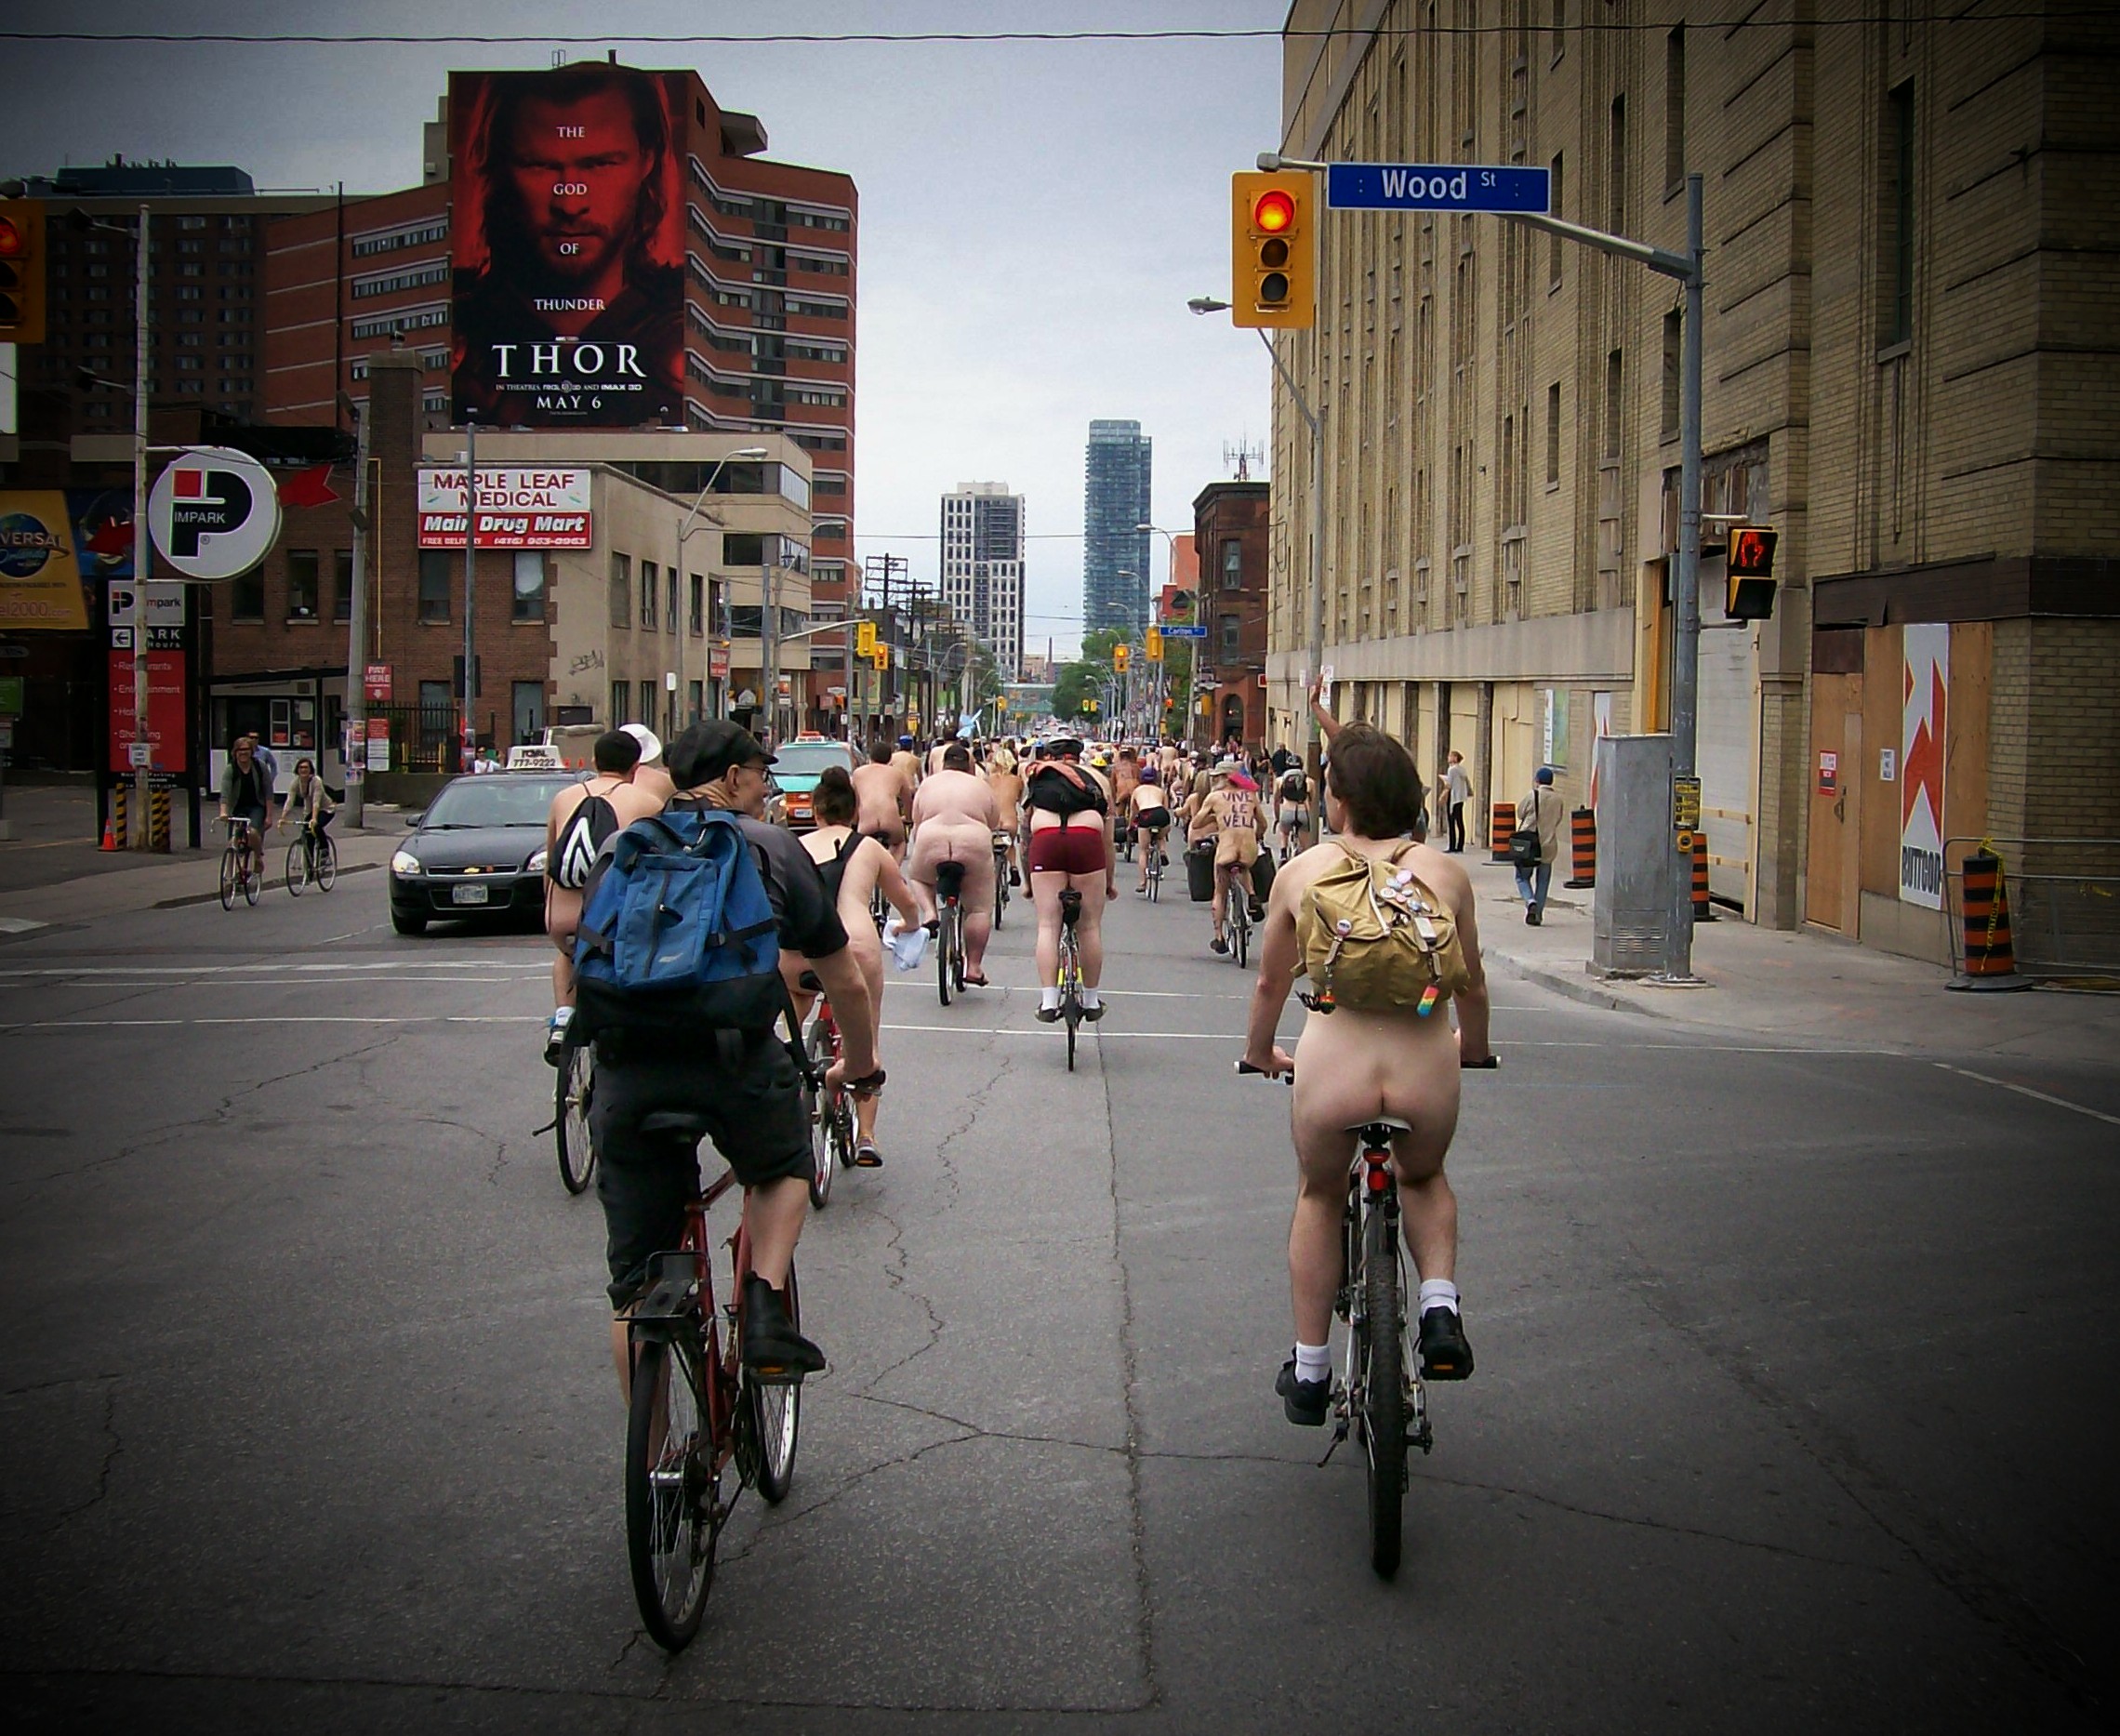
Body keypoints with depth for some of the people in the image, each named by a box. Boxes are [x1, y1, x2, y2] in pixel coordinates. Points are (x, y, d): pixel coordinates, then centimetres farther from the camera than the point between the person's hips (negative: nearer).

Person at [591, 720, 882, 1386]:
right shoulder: (771, 847, 16)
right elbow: (846, 984, 22)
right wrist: (859, 1067, 39)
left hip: (626, 1066, 3)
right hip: (734, 1051, -2)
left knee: (635, 1277, 14)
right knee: (782, 1168, 29)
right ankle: (765, 1308, 8)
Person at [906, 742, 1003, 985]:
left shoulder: (927, 785, 18)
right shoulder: (981, 786, 18)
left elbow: (916, 827, 18)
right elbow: (993, 824, 19)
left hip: (931, 842, 1)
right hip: (974, 844, -1)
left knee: (916, 877, 32)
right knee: (979, 908, 10)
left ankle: (929, 913, 8)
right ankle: (974, 968, 9)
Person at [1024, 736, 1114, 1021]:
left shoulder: (1035, 776, 28)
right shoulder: (1095, 779, 29)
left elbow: (1025, 834, 27)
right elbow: (1108, 842, 28)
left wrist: (1026, 880, 35)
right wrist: (1111, 882, 39)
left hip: (1046, 840, 0)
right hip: (1087, 840, 0)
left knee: (1047, 925, 3)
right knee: (1090, 927, 9)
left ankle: (1048, 1001, -3)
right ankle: (1092, 1001, 17)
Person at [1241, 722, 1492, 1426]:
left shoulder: (1302, 871, 6)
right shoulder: (1445, 872, 7)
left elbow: (1270, 981, 17)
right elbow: (1473, 985, 18)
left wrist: (1260, 1053, 37)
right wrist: (1473, 1049, 39)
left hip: (1332, 1062, -1)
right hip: (1425, 1066, 1)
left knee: (1319, 1197, 29)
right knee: (1424, 1180, 34)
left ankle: (1309, 1371, 32)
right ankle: (1440, 1308, 12)